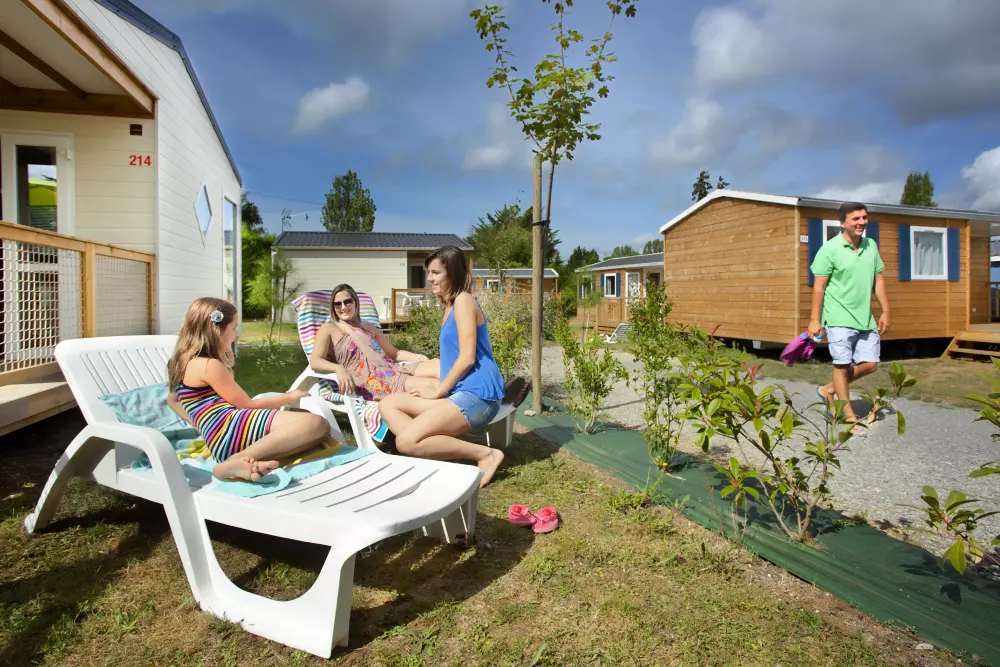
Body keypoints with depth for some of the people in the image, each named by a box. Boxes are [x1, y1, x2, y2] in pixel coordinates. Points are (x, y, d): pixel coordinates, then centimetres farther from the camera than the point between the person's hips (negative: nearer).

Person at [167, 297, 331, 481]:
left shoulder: (184, 362, 24)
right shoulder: (210, 365, -3)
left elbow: (173, 399, 41)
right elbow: (246, 405, 1)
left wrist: (203, 423, 35)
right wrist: (289, 397, 14)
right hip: (230, 429, -10)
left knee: (321, 429, 2)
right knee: (316, 423, -26)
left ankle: (253, 461, -21)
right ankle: (236, 461, -27)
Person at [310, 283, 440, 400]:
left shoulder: (369, 327, 30)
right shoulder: (328, 329, 12)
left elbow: (394, 353, 27)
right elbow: (314, 361, -4)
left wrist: (418, 357, 7)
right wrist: (338, 368, -26)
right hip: (370, 380, -6)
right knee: (429, 385, -28)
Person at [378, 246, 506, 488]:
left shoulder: (463, 300, -8)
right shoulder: (450, 306, 21)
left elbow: (468, 357, -16)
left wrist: (439, 391, -7)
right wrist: (437, 388, 8)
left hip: (477, 394, -10)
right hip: (461, 392, 10)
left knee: (406, 442, -19)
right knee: (389, 404, 7)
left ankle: (485, 454, -9)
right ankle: (439, 456, -8)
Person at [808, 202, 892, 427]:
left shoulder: (871, 246, 11)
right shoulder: (830, 249, -8)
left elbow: (878, 280, 16)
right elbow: (819, 286, -9)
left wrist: (886, 311, 13)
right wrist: (815, 319, -12)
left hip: (865, 318, 7)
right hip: (839, 318, -6)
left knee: (870, 364, 7)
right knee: (842, 365, 1)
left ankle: (829, 390, 24)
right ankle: (848, 414, 13)